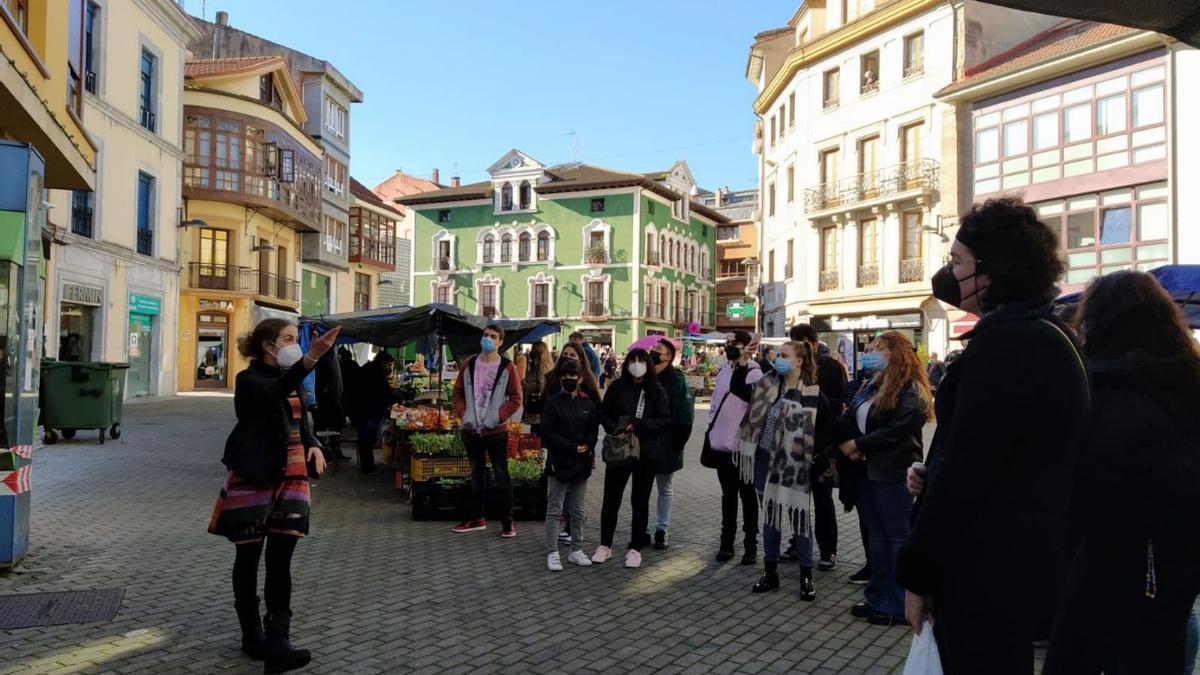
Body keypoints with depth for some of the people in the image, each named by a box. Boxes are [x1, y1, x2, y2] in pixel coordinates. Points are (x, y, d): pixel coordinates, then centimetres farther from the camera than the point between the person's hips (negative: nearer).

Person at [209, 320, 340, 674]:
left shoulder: (290, 378, 11)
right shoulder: (249, 379, -9)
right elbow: (275, 392, -33)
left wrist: (313, 445, 0)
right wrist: (310, 358, -48)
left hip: (289, 477, 5)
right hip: (253, 478, -4)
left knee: (280, 559, -4)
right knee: (249, 557, 7)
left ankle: (277, 645, -8)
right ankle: (252, 634, 23)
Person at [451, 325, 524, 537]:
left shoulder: (507, 367, -6)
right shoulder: (469, 364, 5)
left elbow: (515, 398, -5)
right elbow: (458, 392, 10)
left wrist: (497, 417, -15)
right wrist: (463, 413, -5)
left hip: (495, 432, -4)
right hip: (471, 430, 4)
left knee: (502, 476, 1)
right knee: (476, 474, 15)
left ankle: (507, 522, 8)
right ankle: (476, 518, 25)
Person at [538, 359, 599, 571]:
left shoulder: (588, 404, 7)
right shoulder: (552, 403, -3)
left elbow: (594, 430, 11)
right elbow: (547, 434, -9)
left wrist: (587, 446, -10)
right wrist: (572, 447, -14)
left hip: (581, 463, 4)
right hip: (558, 463, -3)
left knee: (577, 511, 11)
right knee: (554, 510, 1)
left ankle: (576, 550, 21)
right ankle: (552, 553, 6)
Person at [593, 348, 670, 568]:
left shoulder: (656, 391, -1)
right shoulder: (616, 387, 2)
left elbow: (665, 420, -6)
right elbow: (604, 414, 4)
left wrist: (637, 425, -17)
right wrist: (618, 431, -13)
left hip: (647, 452, -1)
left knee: (640, 500, 8)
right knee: (611, 498, 5)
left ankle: (635, 548, 19)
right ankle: (605, 545, 20)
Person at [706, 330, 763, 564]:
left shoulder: (753, 372, -12)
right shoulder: (723, 371, 11)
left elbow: (740, 390, -32)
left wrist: (742, 362, -35)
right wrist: (711, 427, 16)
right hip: (722, 444, 7)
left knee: (747, 495, 5)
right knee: (728, 494, 14)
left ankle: (751, 544, 15)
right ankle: (726, 542, 23)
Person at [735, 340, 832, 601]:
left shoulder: (813, 393, -10)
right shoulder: (766, 385, 4)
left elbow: (827, 427, -7)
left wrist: (810, 452, -9)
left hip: (794, 465, -5)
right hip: (765, 460, 5)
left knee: (799, 516, 4)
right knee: (770, 516, 13)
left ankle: (806, 576, 16)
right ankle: (770, 572, 24)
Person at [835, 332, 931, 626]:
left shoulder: (911, 393, -12)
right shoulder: (871, 386, 14)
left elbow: (894, 432, -22)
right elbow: (847, 419, 11)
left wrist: (857, 444, -15)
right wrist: (845, 443, -8)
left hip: (894, 475, -8)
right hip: (868, 470, 8)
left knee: (899, 539, 2)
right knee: (876, 537, 16)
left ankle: (900, 606, 11)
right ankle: (878, 598, 26)